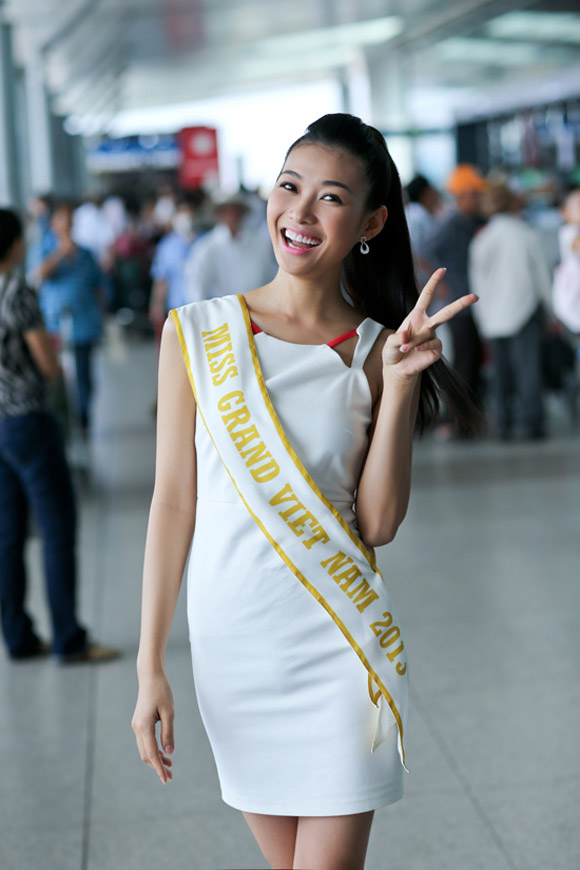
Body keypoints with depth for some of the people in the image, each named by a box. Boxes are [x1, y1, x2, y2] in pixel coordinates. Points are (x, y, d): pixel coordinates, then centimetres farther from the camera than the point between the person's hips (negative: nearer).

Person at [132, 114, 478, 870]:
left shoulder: (376, 351, -2)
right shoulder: (196, 333, -3)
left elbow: (377, 524, -7)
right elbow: (173, 502, -1)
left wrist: (399, 384, -15)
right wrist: (151, 665, -2)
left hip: (340, 645, -1)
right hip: (231, 643, 1)